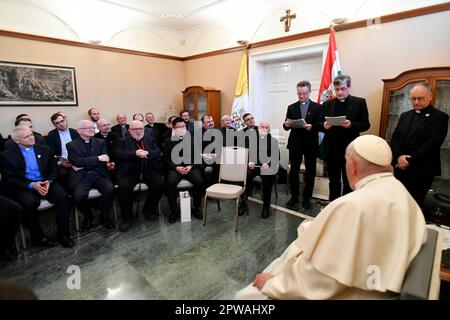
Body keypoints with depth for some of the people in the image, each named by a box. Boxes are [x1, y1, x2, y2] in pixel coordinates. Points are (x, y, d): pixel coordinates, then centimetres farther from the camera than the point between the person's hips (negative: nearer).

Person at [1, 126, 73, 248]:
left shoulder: (45, 149, 11)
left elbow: (54, 169, 12)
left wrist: (49, 181, -10)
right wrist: (31, 185, -17)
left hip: (45, 182, 2)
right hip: (23, 186, -2)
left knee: (63, 196, -26)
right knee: (29, 203, -33)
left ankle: (63, 234, -14)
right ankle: (38, 236, -10)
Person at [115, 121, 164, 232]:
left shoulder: (150, 139, 20)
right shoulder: (123, 141, 15)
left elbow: (158, 152, 5)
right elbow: (119, 154, -3)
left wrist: (147, 153, -14)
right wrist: (136, 154, -16)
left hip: (148, 169, 1)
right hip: (130, 171, -1)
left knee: (159, 184, -25)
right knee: (123, 187, -29)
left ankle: (148, 209, 2)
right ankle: (126, 217, -7)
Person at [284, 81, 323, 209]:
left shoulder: (317, 107, 4)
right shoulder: (291, 107, 8)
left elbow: (321, 125, -3)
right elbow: (286, 127, 5)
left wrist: (312, 126, -23)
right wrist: (286, 124, -17)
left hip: (311, 144, -1)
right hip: (295, 144, 1)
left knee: (310, 172, 7)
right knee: (293, 171, 5)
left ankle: (307, 198, 20)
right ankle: (294, 196, 19)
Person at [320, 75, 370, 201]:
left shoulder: (359, 102, 1)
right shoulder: (327, 104, 8)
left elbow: (366, 124, -3)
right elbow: (320, 124, 7)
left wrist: (351, 124, -21)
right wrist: (324, 126, -15)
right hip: (331, 149, 3)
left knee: (349, 182, 10)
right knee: (333, 181, 14)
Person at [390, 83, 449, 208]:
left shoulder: (440, 117, -3)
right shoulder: (405, 116, 13)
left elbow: (433, 143, -13)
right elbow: (394, 138, 6)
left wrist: (410, 160, -16)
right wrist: (399, 156, -11)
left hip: (422, 170, -4)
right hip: (400, 167, 4)